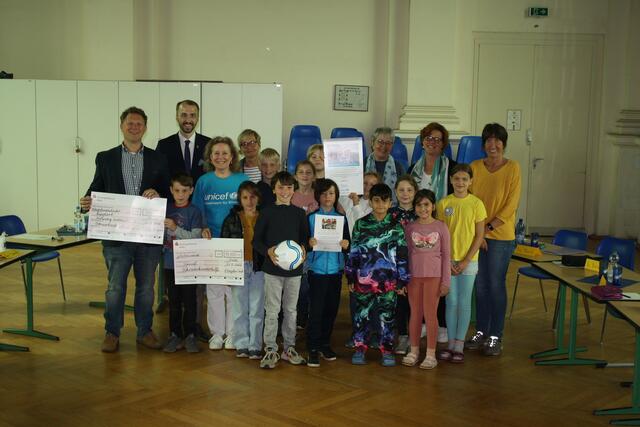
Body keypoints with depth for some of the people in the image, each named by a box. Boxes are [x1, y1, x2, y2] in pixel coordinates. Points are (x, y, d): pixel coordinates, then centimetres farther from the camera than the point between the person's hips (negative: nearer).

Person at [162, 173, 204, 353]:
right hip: (170, 263, 3)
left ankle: (190, 335, 12)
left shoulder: (194, 211, -5)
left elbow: (195, 237, -13)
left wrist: (175, 228, -24)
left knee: (189, 301, 3)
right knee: (174, 301, 10)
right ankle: (175, 335, 17)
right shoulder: (166, 208, 5)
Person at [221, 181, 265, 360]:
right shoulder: (232, 219, 6)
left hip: (258, 267, -1)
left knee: (257, 309, 2)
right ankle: (241, 344, 13)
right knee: (239, 308, 5)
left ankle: (255, 345, 8)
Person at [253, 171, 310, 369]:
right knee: (272, 310, 0)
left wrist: (303, 248, -12)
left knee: (291, 310, 12)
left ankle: (289, 348, 23)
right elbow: (256, 240, -1)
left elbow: (306, 237, 10)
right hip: (272, 268, -2)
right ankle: (270, 350, 8)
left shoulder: (299, 213, 5)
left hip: (294, 268, 3)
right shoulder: (267, 212, -2)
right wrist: (268, 251, -19)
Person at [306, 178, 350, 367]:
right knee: (315, 309, -5)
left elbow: (348, 242, 11)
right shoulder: (311, 217, 1)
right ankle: (313, 348, 1)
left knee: (331, 308, 8)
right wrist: (309, 243, -20)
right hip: (317, 269, -3)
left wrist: (346, 245, -10)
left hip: (335, 269, 3)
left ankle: (325, 344, 23)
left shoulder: (342, 218, 9)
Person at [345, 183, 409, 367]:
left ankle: (387, 350, 16)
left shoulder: (396, 226, 2)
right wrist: (351, 277, 3)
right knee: (362, 313, 7)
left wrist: (402, 280, 2)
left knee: (387, 315, 5)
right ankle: (360, 348, 19)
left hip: (388, 280, 0)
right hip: (364, 278, 0)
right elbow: (353, 252, 4)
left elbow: (402, 254, 3)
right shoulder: (361, 224, 2)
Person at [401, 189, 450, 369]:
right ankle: (414, 350, 20)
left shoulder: (441, 227, -3)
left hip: (433, 275, -2)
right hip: (413, 275, 2)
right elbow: (406, 253, 6)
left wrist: (446, 281, -4)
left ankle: (431, 354, 9)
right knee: (415, 313, 10)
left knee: (430, 313, 1)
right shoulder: (410, 227, 2)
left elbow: (446, 255, -1)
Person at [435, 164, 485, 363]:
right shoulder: (443, 203, -2)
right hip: (448, 260, 1)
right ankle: (450, 343, 16)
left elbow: (479, 235, -4)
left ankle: (459, 345, 12)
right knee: (451, 301, 7)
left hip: (468, 260, -1)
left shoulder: (476, 204, -6)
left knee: (464, 303, 4)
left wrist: (466, 260, -10)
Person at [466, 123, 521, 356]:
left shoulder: (512, 168, -6)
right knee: (480, 285, 11)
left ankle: (495, 336, 11)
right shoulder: (475, 167, 3)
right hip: (476, 235, 3)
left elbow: (511, 204, -9)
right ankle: (480, 332, 22)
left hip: (501, 235, -3)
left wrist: (488, 227, -13)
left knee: (497, 285, 1)